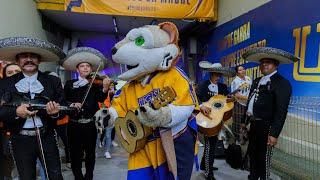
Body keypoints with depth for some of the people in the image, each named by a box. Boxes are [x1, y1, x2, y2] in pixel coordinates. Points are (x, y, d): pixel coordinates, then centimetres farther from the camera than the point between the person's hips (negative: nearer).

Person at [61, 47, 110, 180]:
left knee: (90, 153, 11)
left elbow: (101, 99, -13)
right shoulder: (69, 84, 6)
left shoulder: (96, 83, 2)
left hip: (90, 124, -1)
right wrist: (71, 104, -18)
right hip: (74, 124, 1)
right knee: (75, 153, 8)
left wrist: (105, 88, -32)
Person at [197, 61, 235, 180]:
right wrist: (201, 106, -32)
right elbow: (197, 98, -16)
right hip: (207, 118, -7)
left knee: (213, 142, 17)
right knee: (210, 144, -3)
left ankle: (204, 164, 37)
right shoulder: (204, 85, -7)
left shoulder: (223, 87, 10)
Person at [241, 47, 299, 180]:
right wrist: (244, 121, 16)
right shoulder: (257, 81, 14)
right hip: (254, 124, 8)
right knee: (252, 154, 19)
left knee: (264, 158, 5)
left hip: (266, 127, -8)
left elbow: (281, 110, -19)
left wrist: (274, 133, -22)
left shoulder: (282, 83, -12)